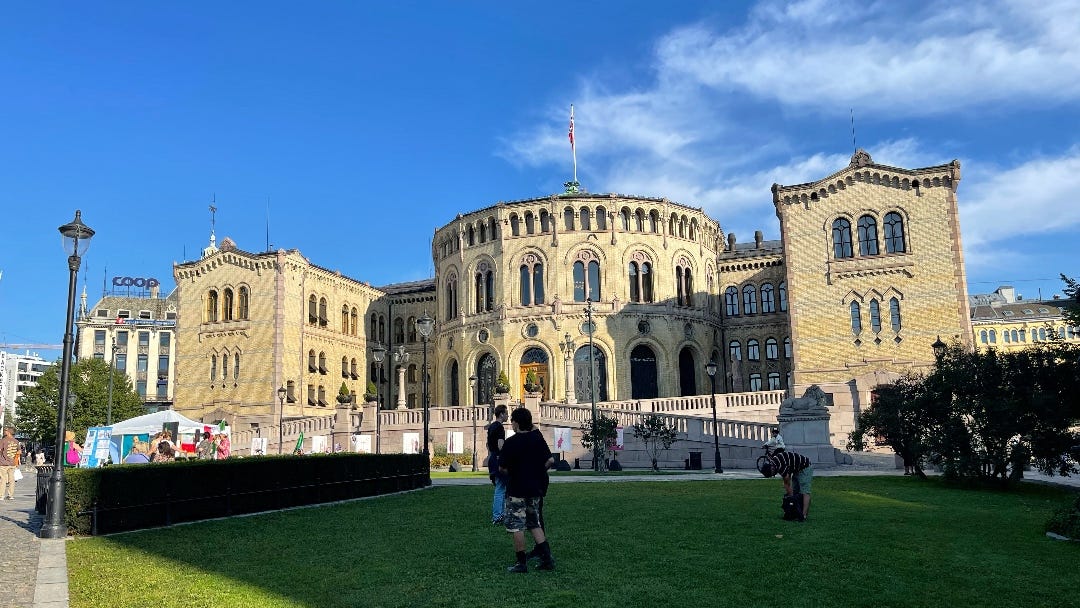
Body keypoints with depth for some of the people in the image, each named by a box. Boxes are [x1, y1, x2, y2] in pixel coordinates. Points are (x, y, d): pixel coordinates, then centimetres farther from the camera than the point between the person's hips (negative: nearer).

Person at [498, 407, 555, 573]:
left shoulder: (510, 443, -14)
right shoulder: (538, 438, 2)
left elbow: (502, 468, -12)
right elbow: (550, 460, 2)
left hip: (516, 490, -6)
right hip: (535, 490, 6)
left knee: (517, 527, 4)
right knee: (534, 524, 17)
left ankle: (521, 563, 8)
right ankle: (547, 558, 11)